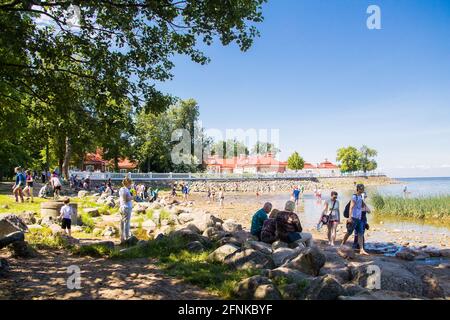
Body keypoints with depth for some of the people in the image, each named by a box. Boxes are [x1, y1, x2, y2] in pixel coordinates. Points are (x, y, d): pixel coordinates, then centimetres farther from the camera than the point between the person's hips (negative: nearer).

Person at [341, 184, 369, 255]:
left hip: (359, 218, 8)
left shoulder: (360, 197, 14)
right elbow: (351, 207, -17)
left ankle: (361, 250, 3)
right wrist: (350, 217, -22)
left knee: (361, 234, 3)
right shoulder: (354, 197, -11)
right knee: (349, 232, 2)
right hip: (354, 217, -8)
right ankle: (342, 244, 18)